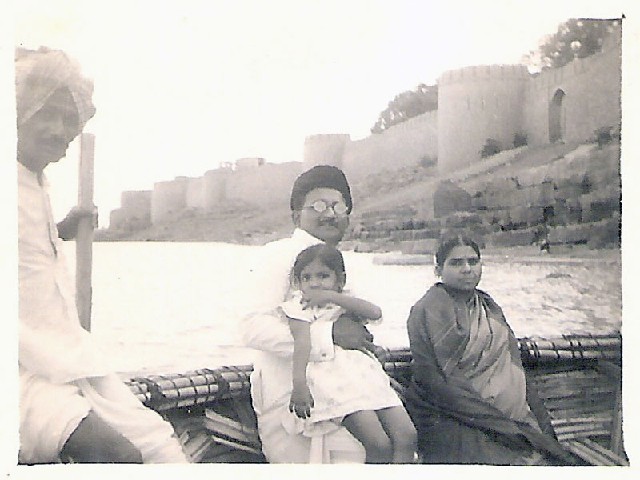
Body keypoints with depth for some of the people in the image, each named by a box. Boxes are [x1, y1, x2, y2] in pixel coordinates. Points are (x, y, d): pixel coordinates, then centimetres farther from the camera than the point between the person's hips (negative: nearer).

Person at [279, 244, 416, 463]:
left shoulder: (346, 305, 26)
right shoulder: (300, 306, 10)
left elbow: (375, 313, 4)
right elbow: (302, 341, -10)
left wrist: (332, 296, -1)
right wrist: (299, 384, -26)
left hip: (365, 371, 6)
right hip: (332, 376, -6)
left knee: (407, 435, -13)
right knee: (379, 445, -24)